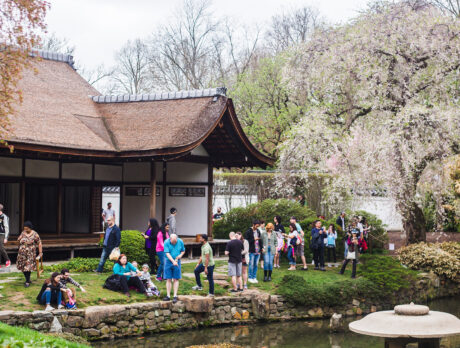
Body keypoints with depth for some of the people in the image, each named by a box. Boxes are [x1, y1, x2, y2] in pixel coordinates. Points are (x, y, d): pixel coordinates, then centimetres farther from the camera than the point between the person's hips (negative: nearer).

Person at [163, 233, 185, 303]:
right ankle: (168, 296, 8)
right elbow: (167, 253, -17)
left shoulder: (180, 242, -3)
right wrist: (173, 261, -29)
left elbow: (183, 251, 11)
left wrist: (180, 255, -11)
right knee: (168, 279, 3)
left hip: (177, 262, 1)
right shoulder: (166, 242, -11)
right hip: (168, 262, -1)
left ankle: (175, 296, 2)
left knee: (176, 279, 0)